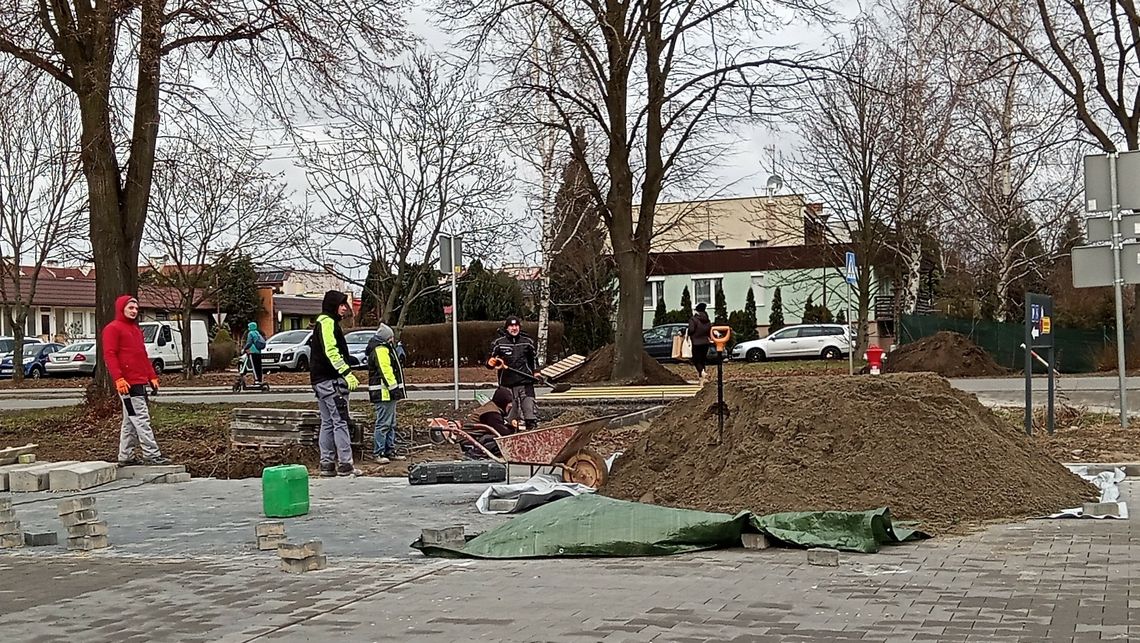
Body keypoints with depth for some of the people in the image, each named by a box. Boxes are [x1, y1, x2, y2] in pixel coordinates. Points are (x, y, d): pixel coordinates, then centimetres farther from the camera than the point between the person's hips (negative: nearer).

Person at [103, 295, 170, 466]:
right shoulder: (113, 328, -5)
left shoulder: (136, 329, 23)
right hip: (128, 383, -9)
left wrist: (152, 376, 20)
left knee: (130, 421, 11)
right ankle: (151, 454, -13)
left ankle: (126, 457, 16)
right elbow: (109, 355, -13)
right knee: (141, 418, -12)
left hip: (140, 382, 9)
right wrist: (118, 379, -22)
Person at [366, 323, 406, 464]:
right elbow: (385, 370, -22)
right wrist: (394, 388, -24)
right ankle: (377, 454, -7)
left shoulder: (385, 349, 20)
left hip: (387, 394, 11)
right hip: (384, 393, -11)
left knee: (391, 424, 15)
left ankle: (390, 451, 21)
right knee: (383, 424, -9)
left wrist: (395, 389, 23)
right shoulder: (381, 350, -15)